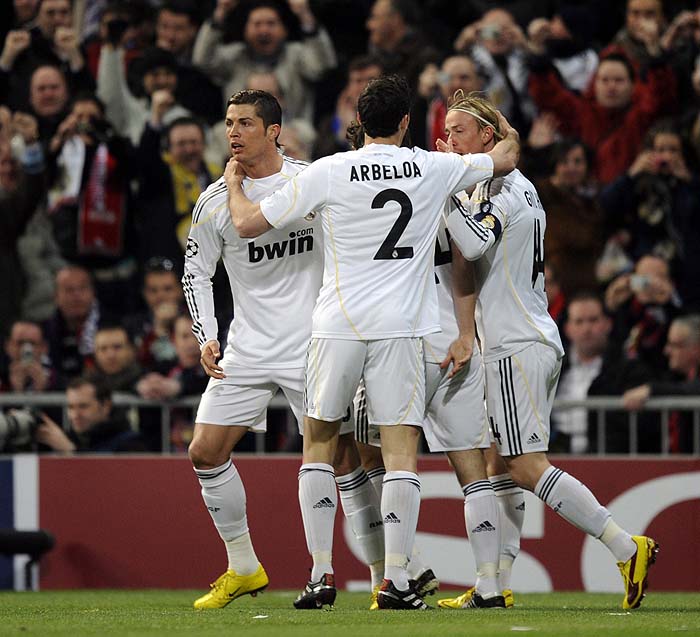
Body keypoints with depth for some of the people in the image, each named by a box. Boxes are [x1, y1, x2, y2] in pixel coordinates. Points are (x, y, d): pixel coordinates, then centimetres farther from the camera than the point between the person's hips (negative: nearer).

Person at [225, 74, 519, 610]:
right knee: (401, 450, -1)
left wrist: (233, 183, 23)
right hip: (402, 326, 0)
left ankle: (321, 574, 8)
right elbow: (506, 160, 21)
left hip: (338, 325, 0)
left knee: (319, 443, 14)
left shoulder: (328, 172, -2)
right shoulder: (434, 168, 3)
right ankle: (396, 580, -8)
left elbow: (248, 224, 2)